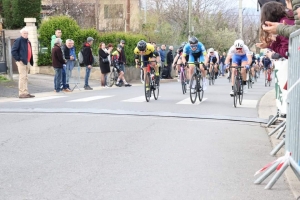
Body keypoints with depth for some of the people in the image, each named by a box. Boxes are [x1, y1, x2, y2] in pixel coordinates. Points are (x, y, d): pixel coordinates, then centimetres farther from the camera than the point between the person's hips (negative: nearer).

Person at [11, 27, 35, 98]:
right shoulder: (18, 40, -8)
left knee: (25, 78, 12)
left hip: (27, 62, 9)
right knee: (22, 77, -10)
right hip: (21, 62, -9)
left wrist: (31, 61, 12)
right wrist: (18, 59, -17)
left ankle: (25, 92, 17)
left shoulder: (28, 41, 19)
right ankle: (22, 93, -8)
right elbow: (13, 51, -14)